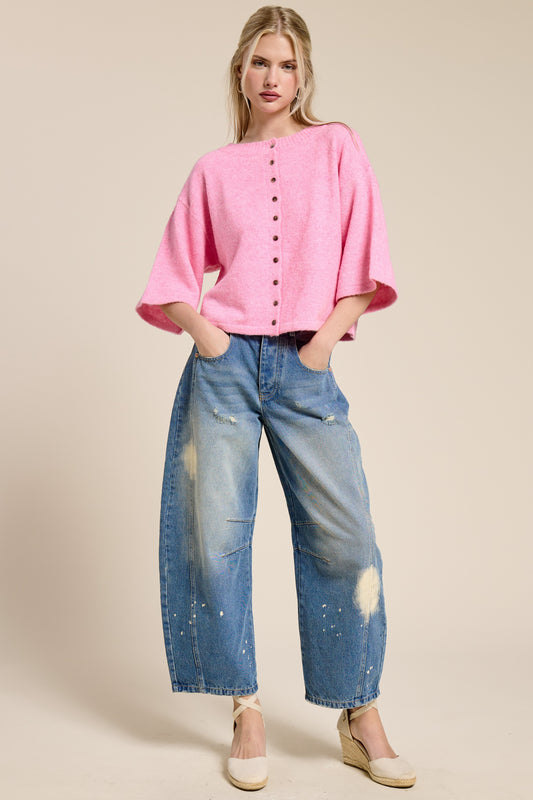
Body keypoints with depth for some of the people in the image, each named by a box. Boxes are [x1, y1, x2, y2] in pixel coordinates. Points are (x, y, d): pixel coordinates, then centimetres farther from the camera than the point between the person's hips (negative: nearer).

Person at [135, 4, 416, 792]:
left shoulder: (337, 148, 11)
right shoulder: (213, 169, 13)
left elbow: (362, 263, 5)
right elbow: (177, 274, 14)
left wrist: (324, 340, -6)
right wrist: (202, 329, -5)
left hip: (306, 368, -1)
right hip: (225, 362, 1)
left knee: (345, 539, -4)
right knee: (217, 534, -1)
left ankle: (360, 722, 10)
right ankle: (248, 714, 13)